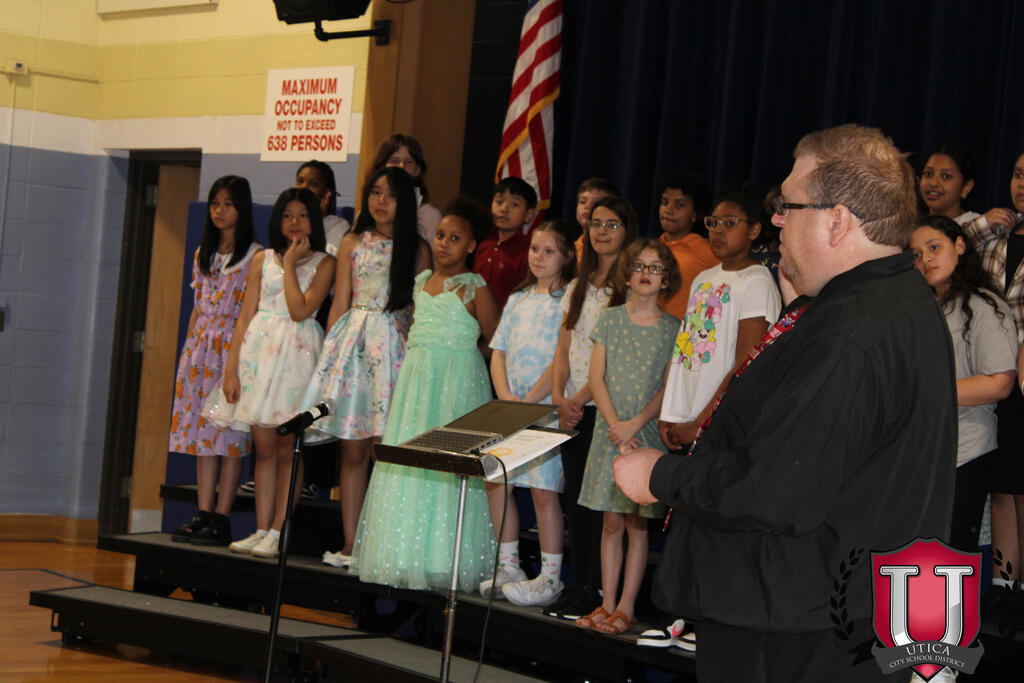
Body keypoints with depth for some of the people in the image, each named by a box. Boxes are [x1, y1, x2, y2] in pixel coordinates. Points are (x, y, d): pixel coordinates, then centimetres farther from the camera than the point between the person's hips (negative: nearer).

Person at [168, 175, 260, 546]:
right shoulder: (203, 255, 15)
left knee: (230, 434, -6)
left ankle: (221, 519, -6)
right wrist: (188, 352, 14)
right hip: (200, 349, 7)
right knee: (202, 431, 4)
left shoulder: (255, 256, -5)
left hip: (234, 348, -6)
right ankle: (204, 513, 5)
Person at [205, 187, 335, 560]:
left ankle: (277, 531, 0)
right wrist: (231, 366, 2)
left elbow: (300, 310, -11)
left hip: (297, 353, -3)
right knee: (263, 446, 4)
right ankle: (261, 530, 7)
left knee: (286, 446, -3)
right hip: (258, 348, 3)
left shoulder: (323, 263, 3)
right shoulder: (262, 259, 12)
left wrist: (289, 264, -5)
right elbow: (245, 315, 9)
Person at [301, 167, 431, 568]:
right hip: (353, 342, 2)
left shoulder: (416, 249, 7)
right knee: (352, 450, 2)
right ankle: (349, 543, 6)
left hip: (395, 345, -2)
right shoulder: (353, 243, 13)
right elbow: (339, 304, 13)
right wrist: (328, 353, 6)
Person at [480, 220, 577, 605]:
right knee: (496, 482, 3)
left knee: (544, 490, -8)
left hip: (549, 407, -6)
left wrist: (530, 399, -13)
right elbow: (499, 352, 14)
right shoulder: (518, 300, 17)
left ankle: (549, 579, -3)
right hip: (510, 405, 7)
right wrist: (505, 395, -3)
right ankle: (508, 567, 14)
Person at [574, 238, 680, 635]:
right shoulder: (610, 320, 6)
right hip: (610, 431, 2)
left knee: (637, 524, 1)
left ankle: (626, 608, 4)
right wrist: (615, 425, -9)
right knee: (611, 522, 5)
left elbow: (670, 389, -4)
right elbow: (597, 378, 2)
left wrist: (634, 425, -14)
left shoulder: (673, 329, 1)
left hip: (648, 433, -2)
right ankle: (606, 604, 10)